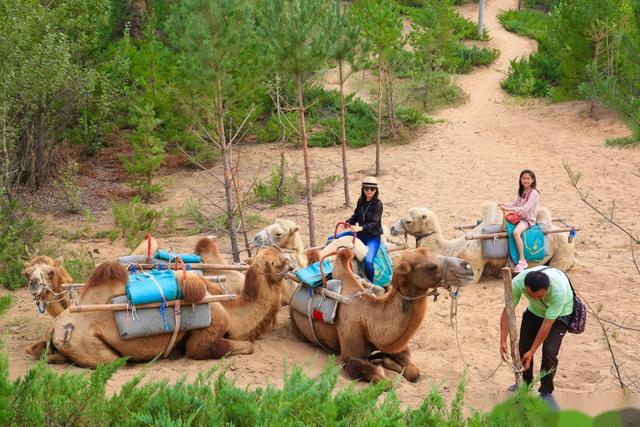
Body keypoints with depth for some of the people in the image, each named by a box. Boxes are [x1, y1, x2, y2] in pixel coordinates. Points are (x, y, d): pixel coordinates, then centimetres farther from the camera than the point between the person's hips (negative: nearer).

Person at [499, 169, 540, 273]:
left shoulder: (534, 193, -14)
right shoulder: (521, 192, 14)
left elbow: (525, 208, -23)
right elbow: (515, 203, 16)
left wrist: (510, 209, -30)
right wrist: (506, 205, -6)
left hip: (528, 220, -10)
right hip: (519, 217, 10)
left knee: (516, 232, -34)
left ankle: (522, 261, -33)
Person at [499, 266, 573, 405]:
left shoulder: (559, 291, -43)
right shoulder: (517, 282, -35)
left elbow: (547, 325, -34)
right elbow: (507, 311, -24)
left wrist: (532, 352, -28)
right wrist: (503, 341, -29)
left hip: (560, 312, -4)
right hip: (535, 311, 4)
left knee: (549, 350, -17)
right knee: (523, 347, 2)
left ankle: (546, 392, 4)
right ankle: (525, 383, 28)